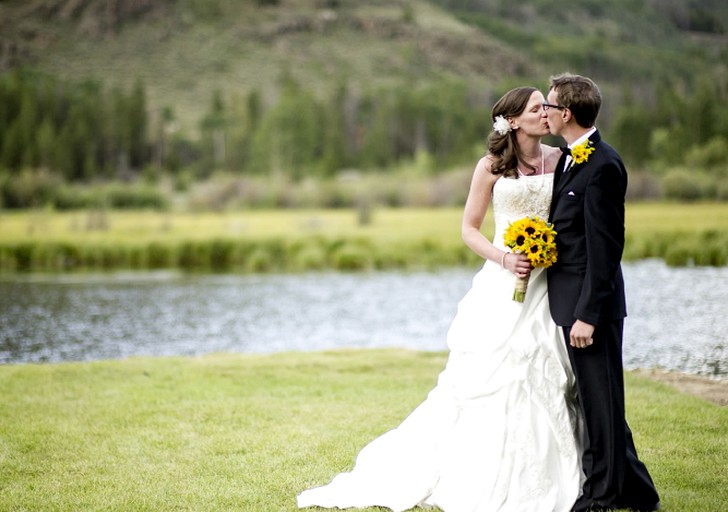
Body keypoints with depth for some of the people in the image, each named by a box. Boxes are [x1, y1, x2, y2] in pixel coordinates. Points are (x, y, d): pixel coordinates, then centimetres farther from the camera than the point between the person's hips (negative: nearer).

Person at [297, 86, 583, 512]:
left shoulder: (560, 159, 7)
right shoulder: (492, 166, -1)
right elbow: (470, 229, 3)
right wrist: (504, 258, -13)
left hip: (552, 283, 3)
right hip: (505, 285, -3)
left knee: (546, 382, 2)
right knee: (490, 381, -2)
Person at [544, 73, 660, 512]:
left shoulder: (602, 166, -17)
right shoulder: (570, 160, 13)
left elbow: (604, 249, -20)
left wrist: (587, 315, -21)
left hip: (591, 304, -10)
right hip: (570, 302, 10)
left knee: (600, 401, 1)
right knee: (595, 400, 16)